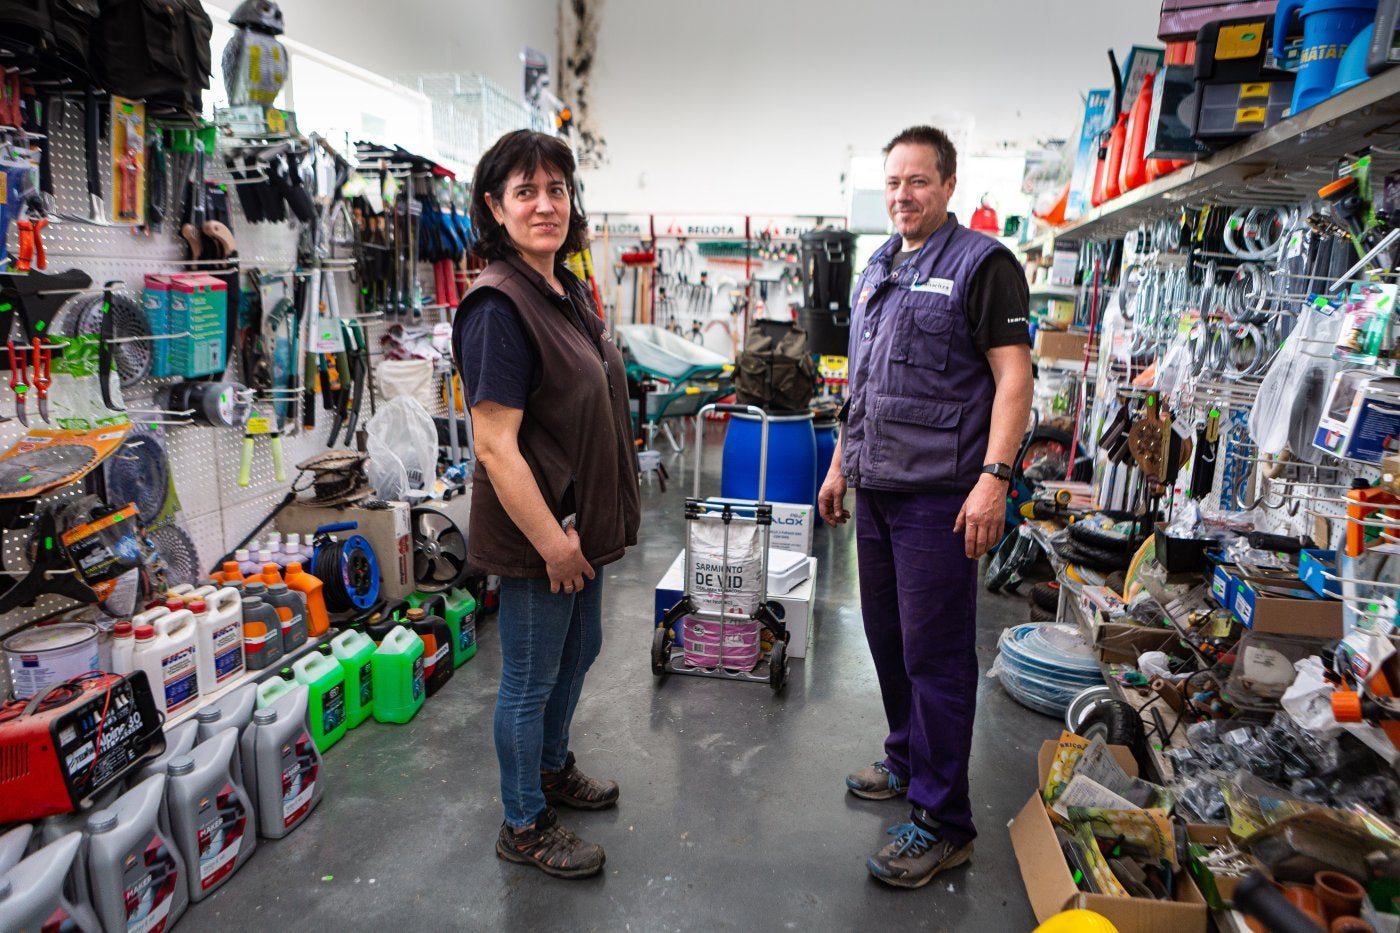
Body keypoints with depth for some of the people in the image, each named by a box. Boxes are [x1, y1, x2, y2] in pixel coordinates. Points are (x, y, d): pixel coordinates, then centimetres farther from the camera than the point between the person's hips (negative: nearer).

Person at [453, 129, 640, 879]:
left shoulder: (569, 291, 7)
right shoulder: (499, 305, -22)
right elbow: (495, 445, -25)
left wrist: (584, 530, 16)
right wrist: (552, 540, -22)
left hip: (580, 521, 10)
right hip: (537, 534, -9)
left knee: (579, 649, 25)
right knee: (530, 677, 8)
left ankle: (551, 769, 49)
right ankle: (523, 826, 31)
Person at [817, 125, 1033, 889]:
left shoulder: (982, 264, -5)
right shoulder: (876, 272, 17)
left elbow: (1012, 376, -13)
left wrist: (993, 478, -22)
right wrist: (840, 464, 19)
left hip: (939, 495, -7)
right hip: (875, 489, 8)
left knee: (935, 655, -2)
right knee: (887, 638, 17)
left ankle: (942, 821, 12)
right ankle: (906, 760, 37)